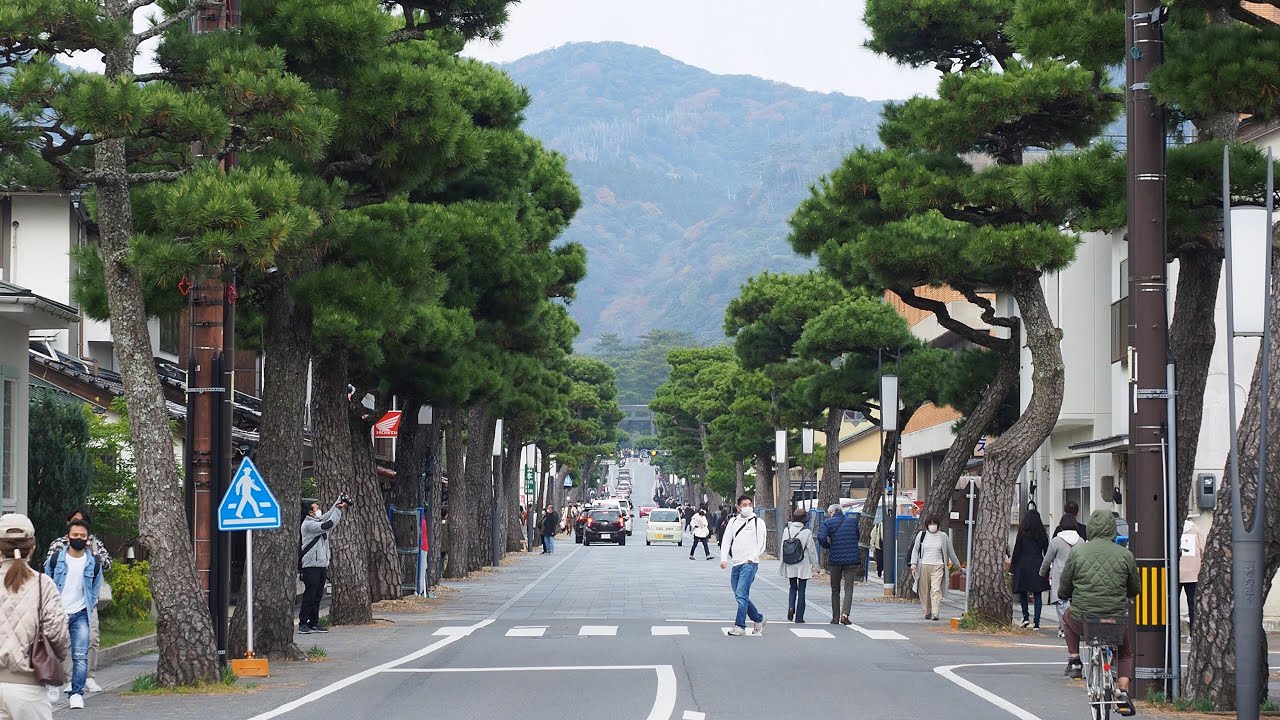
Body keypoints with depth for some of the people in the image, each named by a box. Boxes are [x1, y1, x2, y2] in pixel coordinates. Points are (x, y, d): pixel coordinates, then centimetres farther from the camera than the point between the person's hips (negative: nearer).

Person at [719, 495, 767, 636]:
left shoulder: (758, 522, 3)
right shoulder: (733, 522, 15)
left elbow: (761, 545, 0)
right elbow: (726, 541, 11)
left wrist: (752, 558, -10)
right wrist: (724, 559, -2)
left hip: (749, 564, -6)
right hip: (736, 564, 6)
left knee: (741, 594, -16)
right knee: (740, 596, 8)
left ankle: (740, 626, -16)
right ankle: (758, 620, 24)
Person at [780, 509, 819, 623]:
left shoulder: (787, 530, -3)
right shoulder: (807, 532, -12)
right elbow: (811, 549, -6)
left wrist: (784, 562, 16)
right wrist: (814, 564, 6)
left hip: (789, 565, 3)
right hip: (803, 566, -3)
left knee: (792, 588, 17)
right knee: (801, 590, 6)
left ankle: (791, 607, -7)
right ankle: (799, 617, 6)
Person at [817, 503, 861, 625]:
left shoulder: (827, 523, -3)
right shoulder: (852, 521, 7)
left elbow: (821, 538, -17)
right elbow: (857, 537, 16)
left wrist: (828, 547, 0)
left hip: (835, 559, -1)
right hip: (851, 559, 1)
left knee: (835, 590, 12)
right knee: (849, 589, 0)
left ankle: (835, 618, 15)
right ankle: (845, 614, -18)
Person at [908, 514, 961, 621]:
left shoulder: (943, 536, 7)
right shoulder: (921, 535, 8)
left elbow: (951, 552, 16)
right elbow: (915, 550, 14)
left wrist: (957, 564, 22)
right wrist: (913, 563, 2)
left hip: (938, 566, -1)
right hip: (924, 566, 1)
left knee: (936, 590, -13)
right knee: (924, 591, 3)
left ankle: (935, 613, -19)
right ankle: (927, 612, 16)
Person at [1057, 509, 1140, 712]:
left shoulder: (1077, 552, -4)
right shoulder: (1125, 554, -2)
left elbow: (1063, 590, 4)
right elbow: (1136, 589, 11)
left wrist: (1065, 595, 29)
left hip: (1082, 620, 0)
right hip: (1116, 620, 0)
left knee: (1069, 616, 36)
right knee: (1125, 654, 28)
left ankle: (1074, 661, 30)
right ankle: (1123, 691, 9)